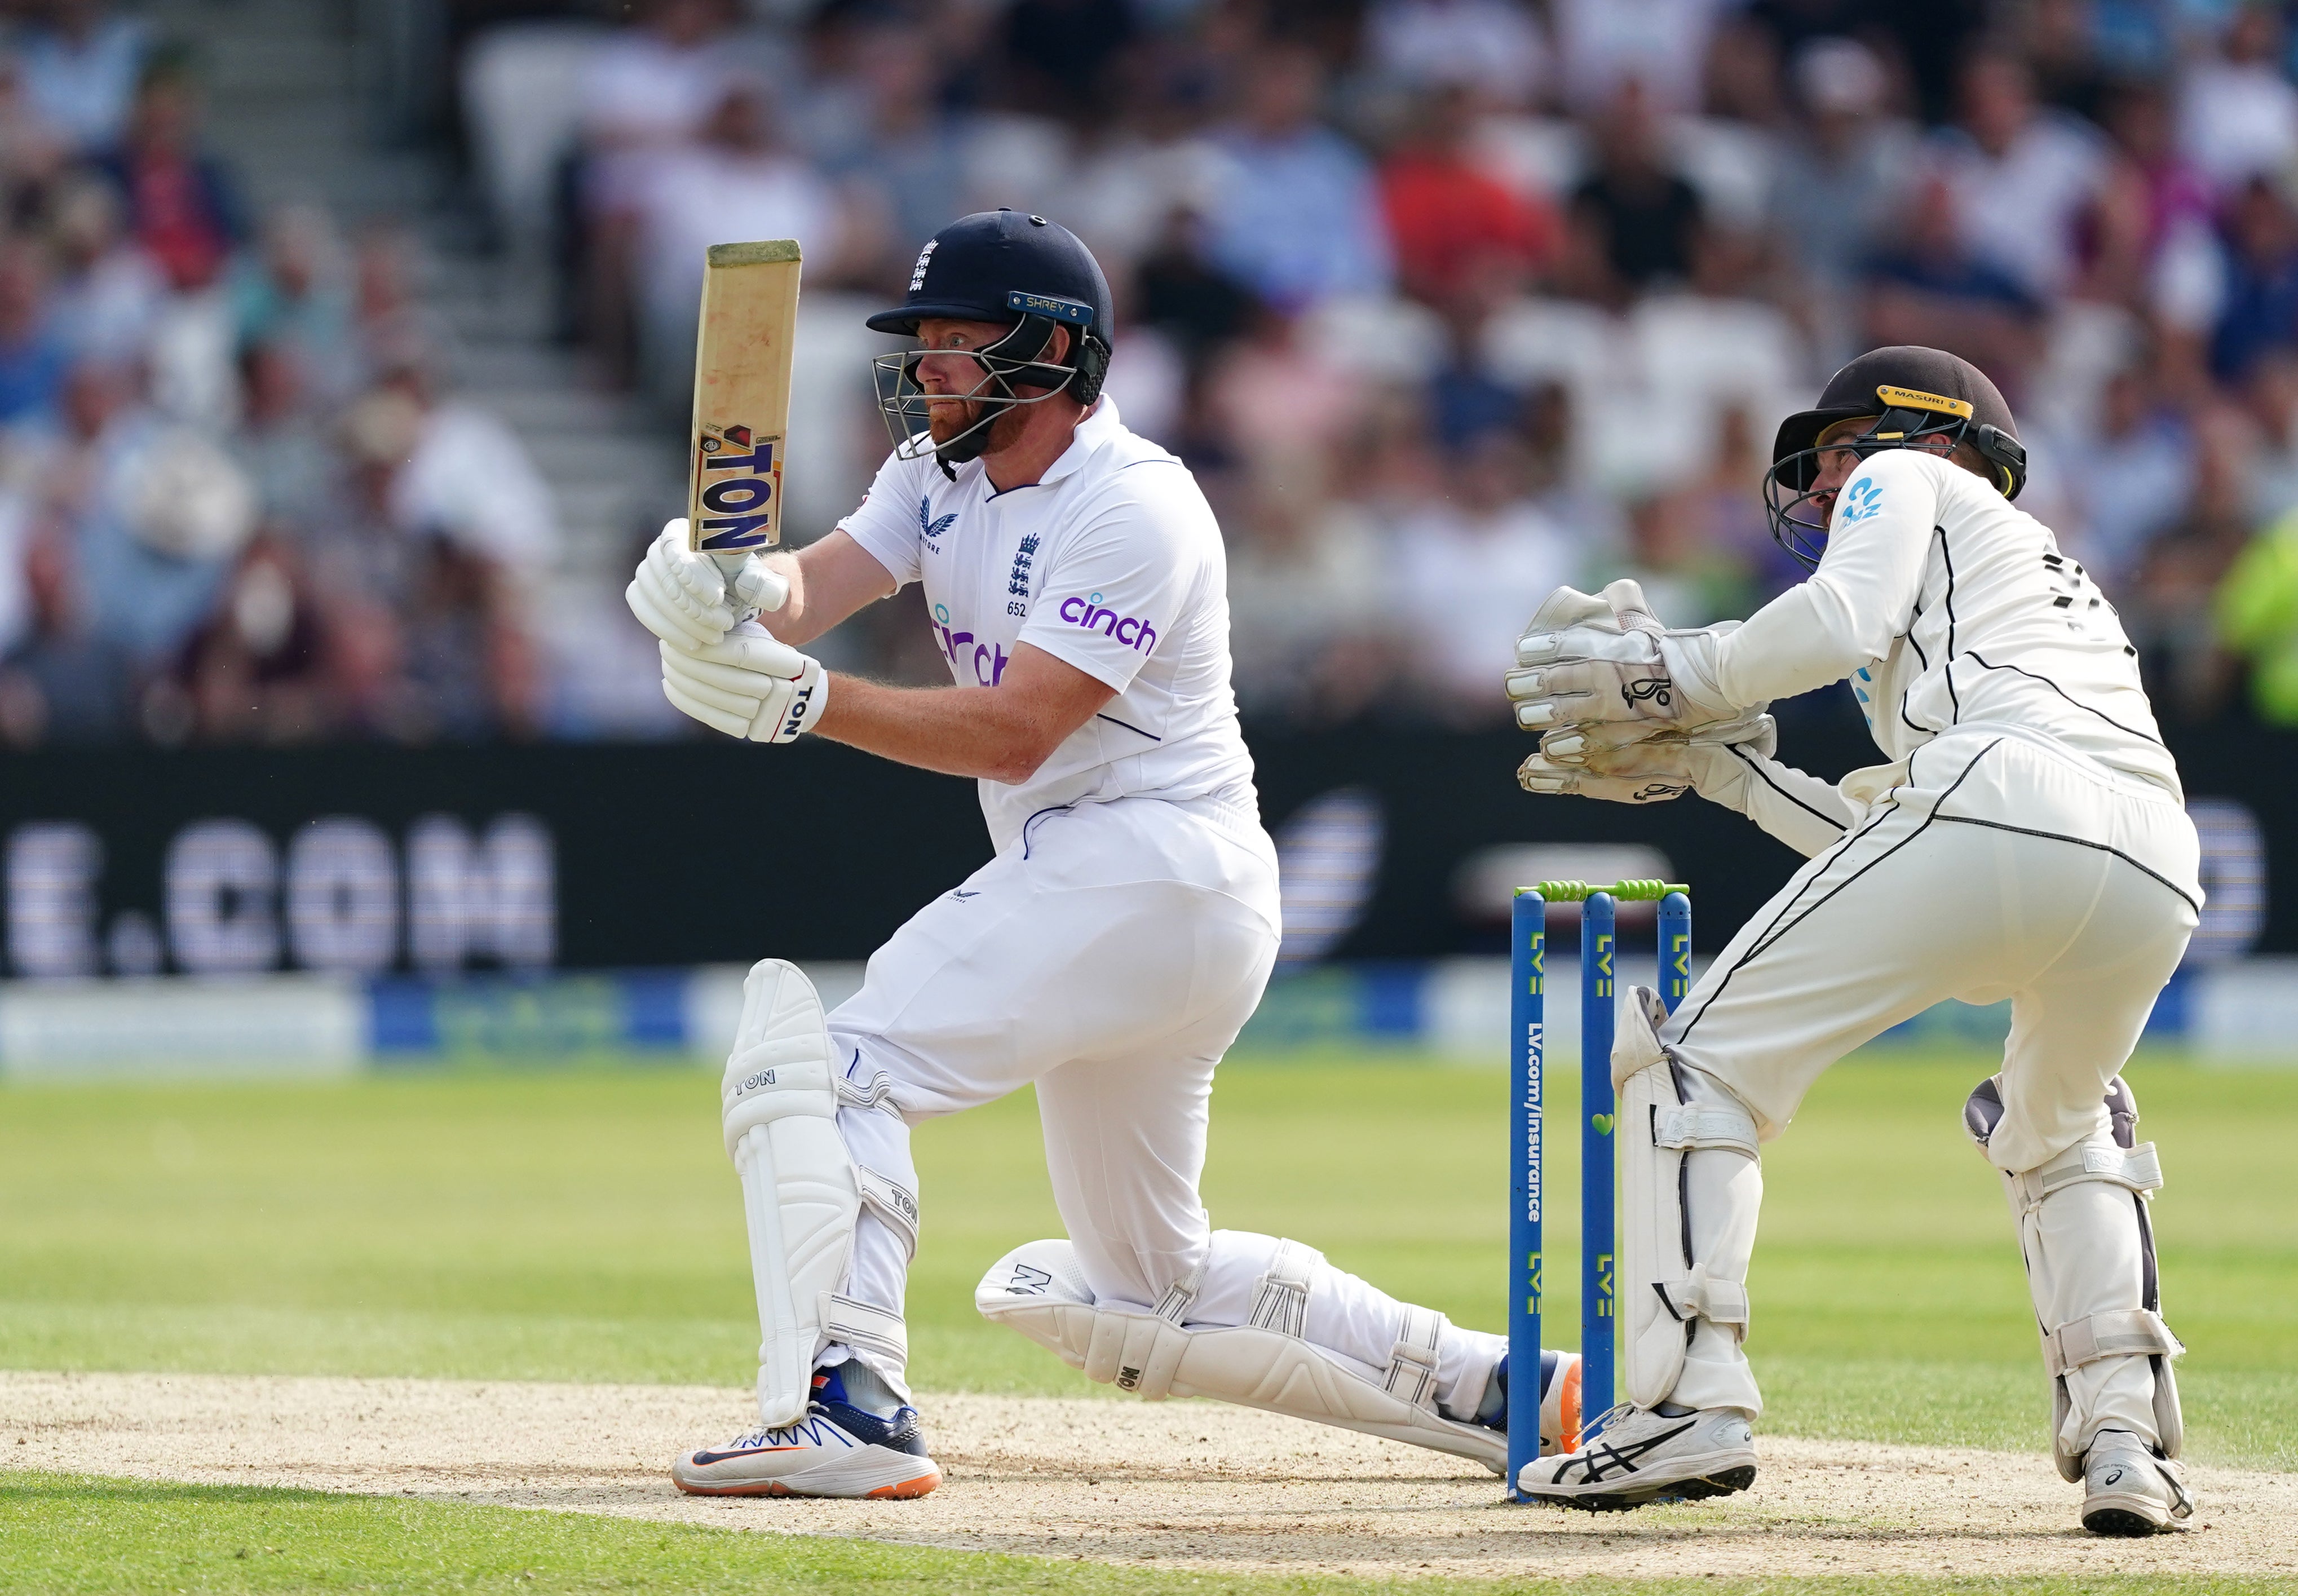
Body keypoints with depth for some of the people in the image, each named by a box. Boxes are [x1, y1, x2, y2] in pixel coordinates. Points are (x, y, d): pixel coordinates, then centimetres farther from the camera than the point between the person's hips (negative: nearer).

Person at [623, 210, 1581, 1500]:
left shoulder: (1133, 508, -15)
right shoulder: (941, 475, 12)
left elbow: (1016, 731, -23)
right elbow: (818, 587, -5)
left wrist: (809, 702, -35)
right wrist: (747, 589, -30)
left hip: (1149, 864, -10)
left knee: (825, 1056, -21)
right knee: (1141, 1292, 17)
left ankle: (849, 1407, -33)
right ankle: (1501, 1392, 22)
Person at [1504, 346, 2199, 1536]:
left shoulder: (1906, 480, 24)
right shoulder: (2054, 571, 43)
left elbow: (1844, 622, 2)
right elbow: (1869, 836, 36)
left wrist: (1673, 676, 14)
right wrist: (1712, 759, 38)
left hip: (2000, 796, -7)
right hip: (2159, 868, 7)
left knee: (1696, 1059, 2)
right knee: (2057, 1128, 32)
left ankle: (1688, 1397, -13)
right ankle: (2123, 1436, 12)